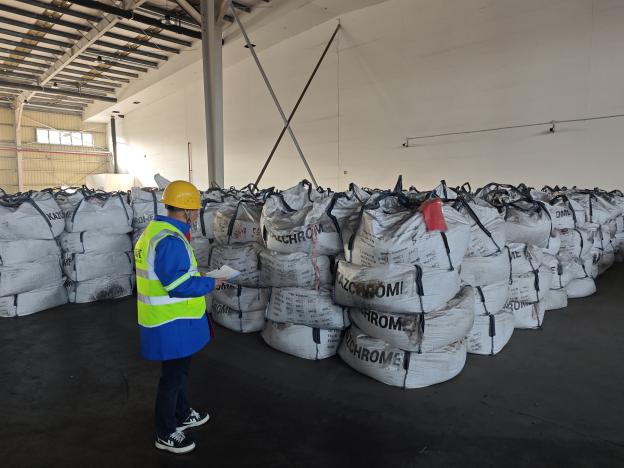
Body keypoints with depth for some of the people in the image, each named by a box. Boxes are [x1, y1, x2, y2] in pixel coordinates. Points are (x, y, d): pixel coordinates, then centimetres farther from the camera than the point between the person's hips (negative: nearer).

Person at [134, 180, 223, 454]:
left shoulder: (157, 230, 8)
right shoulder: (170, 240, -26)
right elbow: (179, 286, -28)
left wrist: (199, 278, 11)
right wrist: (210, 284, -14)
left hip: (169, 318, 10)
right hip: (171, 323, -10)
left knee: (179, 369, 24)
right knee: (174, 375, 6)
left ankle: (182, 414, 42)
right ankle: (166, 434, 25)